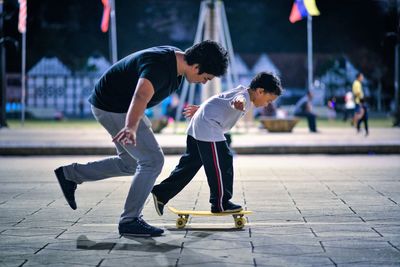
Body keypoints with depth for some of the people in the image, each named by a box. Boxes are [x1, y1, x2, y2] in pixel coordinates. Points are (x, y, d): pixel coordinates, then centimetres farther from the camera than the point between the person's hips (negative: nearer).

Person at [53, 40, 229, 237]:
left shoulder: (178, 58, -1)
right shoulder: (159, 66, -31)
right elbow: (141, 97, -51)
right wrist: (131, 127, -68)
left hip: (120, 105, 10)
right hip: (112, 108, -10)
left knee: (130, 163, 19)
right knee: (152, 160, -12)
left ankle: (70, 174, 27)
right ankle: (129, 221, -5)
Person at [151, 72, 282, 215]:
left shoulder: (241, 90, 16)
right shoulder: (244, 95, -16)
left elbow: (219, 102, 30)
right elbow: (237, 100, -43)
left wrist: (200, 109, 41)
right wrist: (239, 103, -66)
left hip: (197, 127, 11)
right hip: (208, 128, -11)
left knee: (191, 163, 13)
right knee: (222, 162, -9)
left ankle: (161, 193, 16)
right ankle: (220, 203, -3)